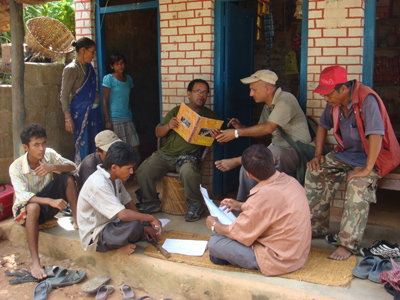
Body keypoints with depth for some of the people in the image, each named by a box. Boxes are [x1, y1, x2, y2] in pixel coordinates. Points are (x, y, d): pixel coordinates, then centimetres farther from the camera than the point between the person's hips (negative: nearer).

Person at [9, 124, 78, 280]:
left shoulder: (49, 154, -9)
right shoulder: (16, 167, -22)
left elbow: (72, 166, -12)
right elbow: (23, 196, -33)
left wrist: (53, 167, -33)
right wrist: (50, 201, -47)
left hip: (48, 200, 5)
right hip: (25, 209, -4)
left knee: (68, 178, -18)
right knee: (33, 207, -41)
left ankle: (78, 220, -17)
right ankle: (34, 261, -44)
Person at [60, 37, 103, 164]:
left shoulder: (89, 67, 13)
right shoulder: (71, 69, -10)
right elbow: (64, 95, -12)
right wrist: (68, 119, -18)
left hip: (94, 111, 8)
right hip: (80, 112, -8)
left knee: (96, 146, 9)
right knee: (82, 146, -4)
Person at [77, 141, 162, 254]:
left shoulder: (115, 178, 1)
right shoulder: (98, 184, -30)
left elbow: (128, 203, 11)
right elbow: (123, 214, -37)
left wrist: (144, 225, 3)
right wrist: (150, 218, -24)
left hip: (110, 225, 9)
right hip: (94, 239, -9)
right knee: (134, 224, -33)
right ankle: (121, 245, -4)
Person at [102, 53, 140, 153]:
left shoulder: (128, 78, 13)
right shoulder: (108, 78, -4)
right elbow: (105, 100, -8)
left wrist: (129, 113, 15)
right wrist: (107, 121, -13)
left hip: (128, 118, 6)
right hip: (114, 119, -6)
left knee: (135, 147, 2)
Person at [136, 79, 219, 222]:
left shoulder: (210, 116, 14)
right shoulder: (176, 111, 19)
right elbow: (158, 133, 16)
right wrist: (168, 126, -7)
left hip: (188, 156, -3)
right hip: (166, 153, 3)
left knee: (189, 173, -37)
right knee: (143, 171, -19)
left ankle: (195, 205, -10)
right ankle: (151, 203, 5)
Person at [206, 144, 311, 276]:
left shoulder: (263, 197, -28)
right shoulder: (291, 181, -3)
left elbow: (239, 234, -14)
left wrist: (214, 225, 5)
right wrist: (242, 206, 21)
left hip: (279, 262, -9)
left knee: (215, 242, -8)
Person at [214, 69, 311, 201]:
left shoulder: (285, 100, -16)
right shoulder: (268, 105, 13)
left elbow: (268, 128, -25)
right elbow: (260, 130, 17)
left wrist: (236, 133, -23)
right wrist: (241, 127, -2)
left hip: (297, 151, -8)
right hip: (278, 149, 8)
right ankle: (243, 206, 1)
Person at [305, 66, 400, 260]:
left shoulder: (366, 99, -26)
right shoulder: (334, 102, -2)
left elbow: (376, 135, -32)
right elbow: (323, 126, 13)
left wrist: (367, 169, -34)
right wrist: (318, 155, 3)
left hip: (374, 156, -7)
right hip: (347, 153, 7)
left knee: (358, 184, -33)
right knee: (315, 172, -10)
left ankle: (347, 244, -27)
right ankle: (316, 228, -1)